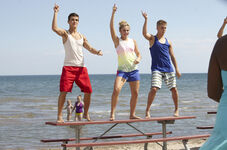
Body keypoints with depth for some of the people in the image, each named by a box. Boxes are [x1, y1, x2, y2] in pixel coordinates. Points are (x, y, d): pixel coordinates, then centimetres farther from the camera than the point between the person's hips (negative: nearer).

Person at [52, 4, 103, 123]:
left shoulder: (82, 37, 18)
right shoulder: (65, 34, 3)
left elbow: (90, 48, 22)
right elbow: (54, 28, -16)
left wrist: (97, 52, 0)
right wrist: (55, 13, -16)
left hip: (81, 68, 5)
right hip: (68, 67, -5)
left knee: (88, 91, 3)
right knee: (63, 91, -13)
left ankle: (86, 114, 20)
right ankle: (59, 116, -7)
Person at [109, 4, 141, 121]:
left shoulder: (133, 41, 12)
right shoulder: (117, 41, 2)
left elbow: (138, 54, 19)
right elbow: (111, 27, -10)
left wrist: (138, 59, -4)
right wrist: (113, 13, -17)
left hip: (134, 70, 4)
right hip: (122, 70, -4)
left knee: (135, 94, 4)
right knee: (116, 90, -23)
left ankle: (132, 114, 18)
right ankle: (112, 114, -16)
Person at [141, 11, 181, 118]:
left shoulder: (168, 42, 14)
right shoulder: (152, 39, 3)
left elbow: (172, 57, 18)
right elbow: (144, 33, -19)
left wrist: (177, 69, 12)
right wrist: (146, 19, -25)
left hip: (169, 69, 4)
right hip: (157, 69, -4)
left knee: (174, 89, 3)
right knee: (154, 89, -18)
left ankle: (176, 109, 21)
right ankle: (147, 110, -8)